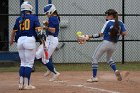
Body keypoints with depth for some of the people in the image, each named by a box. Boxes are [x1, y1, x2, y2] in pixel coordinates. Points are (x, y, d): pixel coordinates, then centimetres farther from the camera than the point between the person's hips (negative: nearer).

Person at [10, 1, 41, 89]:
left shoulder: (19, 19, 13)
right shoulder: (34, 18, 2)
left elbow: (14, 31, 22)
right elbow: (38, 29, -11)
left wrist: (11, 40, 40)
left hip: (20, 40, 4)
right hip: (30, 39, -4)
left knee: (23, 63, 15)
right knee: (29, 63, -1)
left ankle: (21, 83, 9)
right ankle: (27, 84, -5)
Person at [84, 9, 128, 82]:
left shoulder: (108, 23, -12)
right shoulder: (120, 23, 3)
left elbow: (101, 34, -12)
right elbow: (125, 33, -3)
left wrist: (90, 36, -8)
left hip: (106, 43, -6)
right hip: (114, 45, 6)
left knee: (95, 58, 5)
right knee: (109, 58, 31)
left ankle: (94, 77, -1)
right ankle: (116, 71, 5)